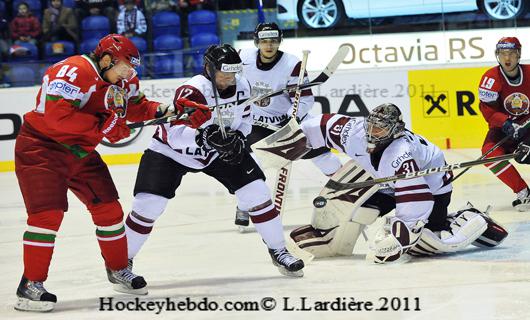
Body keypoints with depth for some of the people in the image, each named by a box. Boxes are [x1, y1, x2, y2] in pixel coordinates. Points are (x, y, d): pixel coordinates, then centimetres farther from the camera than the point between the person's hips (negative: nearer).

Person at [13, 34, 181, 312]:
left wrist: (160, 111, -4)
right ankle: (31, 285, -10)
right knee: (47, 213, -17)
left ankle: (118, 270, 29)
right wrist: (103, 126, -32)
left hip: (81, 151, 9)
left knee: (108, 209, 10)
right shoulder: (73, 72, -27)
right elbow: (57, 115, -35)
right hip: (41, 148, -9)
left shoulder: (123, 80, 3)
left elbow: (135, 106, 16)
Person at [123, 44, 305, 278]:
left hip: (220, 150, 5)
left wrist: (238, 139, -12)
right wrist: (205, 136, -51)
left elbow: (244, 119, 7)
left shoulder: (241, 86, -11)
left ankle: (278, 250, 10)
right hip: (171, 151, -5)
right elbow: (174, 134, -38)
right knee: (149, 204, -18)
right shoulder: (192, 91, -32)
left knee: (256, 191, -6)